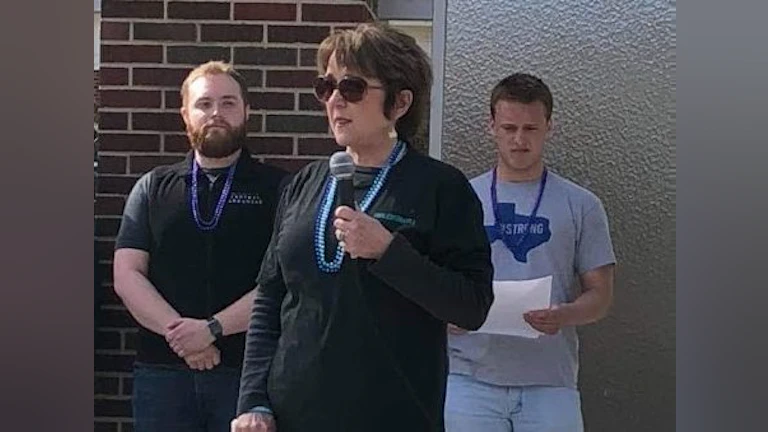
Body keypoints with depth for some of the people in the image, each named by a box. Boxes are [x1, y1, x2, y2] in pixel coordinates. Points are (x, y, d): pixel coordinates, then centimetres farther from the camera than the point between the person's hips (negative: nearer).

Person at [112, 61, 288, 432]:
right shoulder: (153, 188, 12)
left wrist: (213, 328, -16)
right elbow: (126, 275, 3)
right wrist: (178, 332, -12)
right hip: (162, 370, 2)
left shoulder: (276, 189, 4)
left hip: (250, 369, -2)